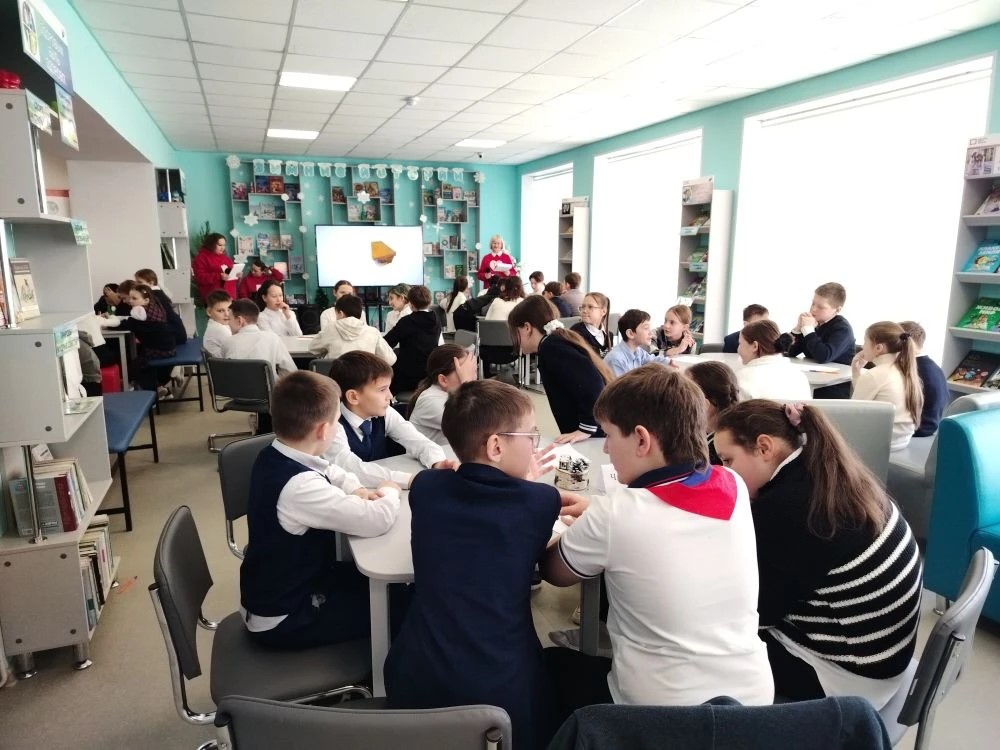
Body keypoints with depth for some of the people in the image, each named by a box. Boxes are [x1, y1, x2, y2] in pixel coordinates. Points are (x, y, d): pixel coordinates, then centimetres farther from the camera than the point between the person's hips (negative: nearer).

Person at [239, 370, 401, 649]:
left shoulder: (273, 457, -5)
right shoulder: (299, 486, -35)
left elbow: (330, 472, 14)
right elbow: (377, 521, -34)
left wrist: (355, 490, -7)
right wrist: (389, 492, -12)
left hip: (279, 591, 9)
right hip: (282, 619, -9)